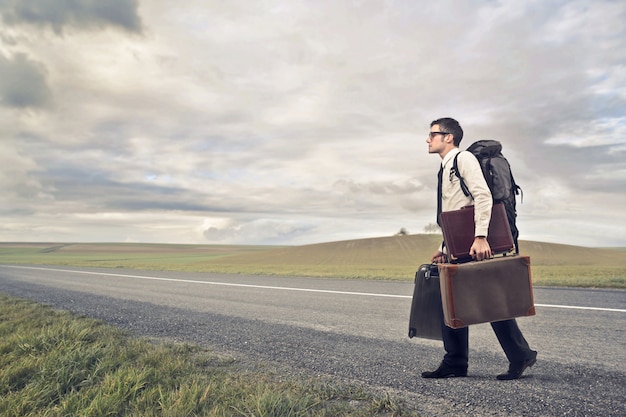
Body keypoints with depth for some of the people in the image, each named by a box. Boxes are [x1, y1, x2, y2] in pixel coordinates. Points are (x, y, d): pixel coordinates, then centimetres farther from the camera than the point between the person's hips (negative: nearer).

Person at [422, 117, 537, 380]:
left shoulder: (463, 159, -6)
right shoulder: (445, 169, 21)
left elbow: (483, 196, -20)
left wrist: (480, 237, -29)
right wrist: (444, 248, 16)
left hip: (474, 245, -9)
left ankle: (520, 356, 13)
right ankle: (455, 363, 16)